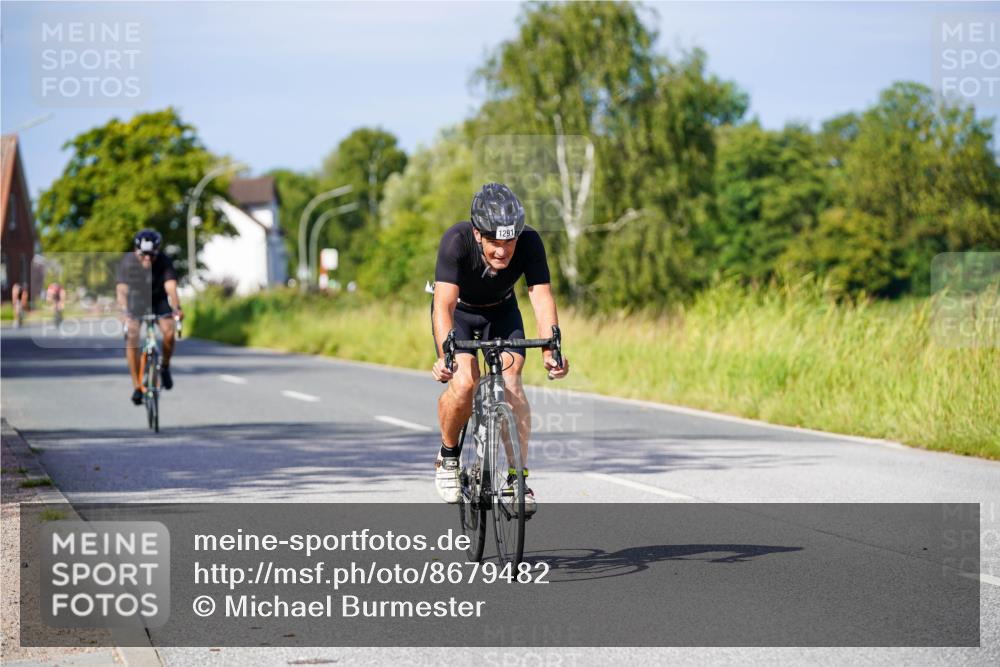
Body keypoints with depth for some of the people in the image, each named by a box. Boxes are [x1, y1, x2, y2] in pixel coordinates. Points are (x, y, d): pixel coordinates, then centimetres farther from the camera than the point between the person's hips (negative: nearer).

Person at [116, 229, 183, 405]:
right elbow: (122, 290, -37)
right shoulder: (128, 262, -27)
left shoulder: (164, 262, -26)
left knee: (169, 333, -23)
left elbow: (171, 286, -38)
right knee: (132, 338, -19)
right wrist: (125, 312, -54)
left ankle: (165, 367, 6)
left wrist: (176, 309, -56)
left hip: (158, 300, 0)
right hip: (135, 300, 0)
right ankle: (137, 387, -11)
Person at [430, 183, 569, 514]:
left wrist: (550, 352, -49)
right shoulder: (456, 241, -36)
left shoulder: (530, 242, -30)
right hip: (459, 310, -2)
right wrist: (445, 356, -57)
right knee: (464, 383, -24)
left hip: (501, 310, 2)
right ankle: (448, 455, 3)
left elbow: (542, 299, -34)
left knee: (511, 381, -20)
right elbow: (444, 305, -42)